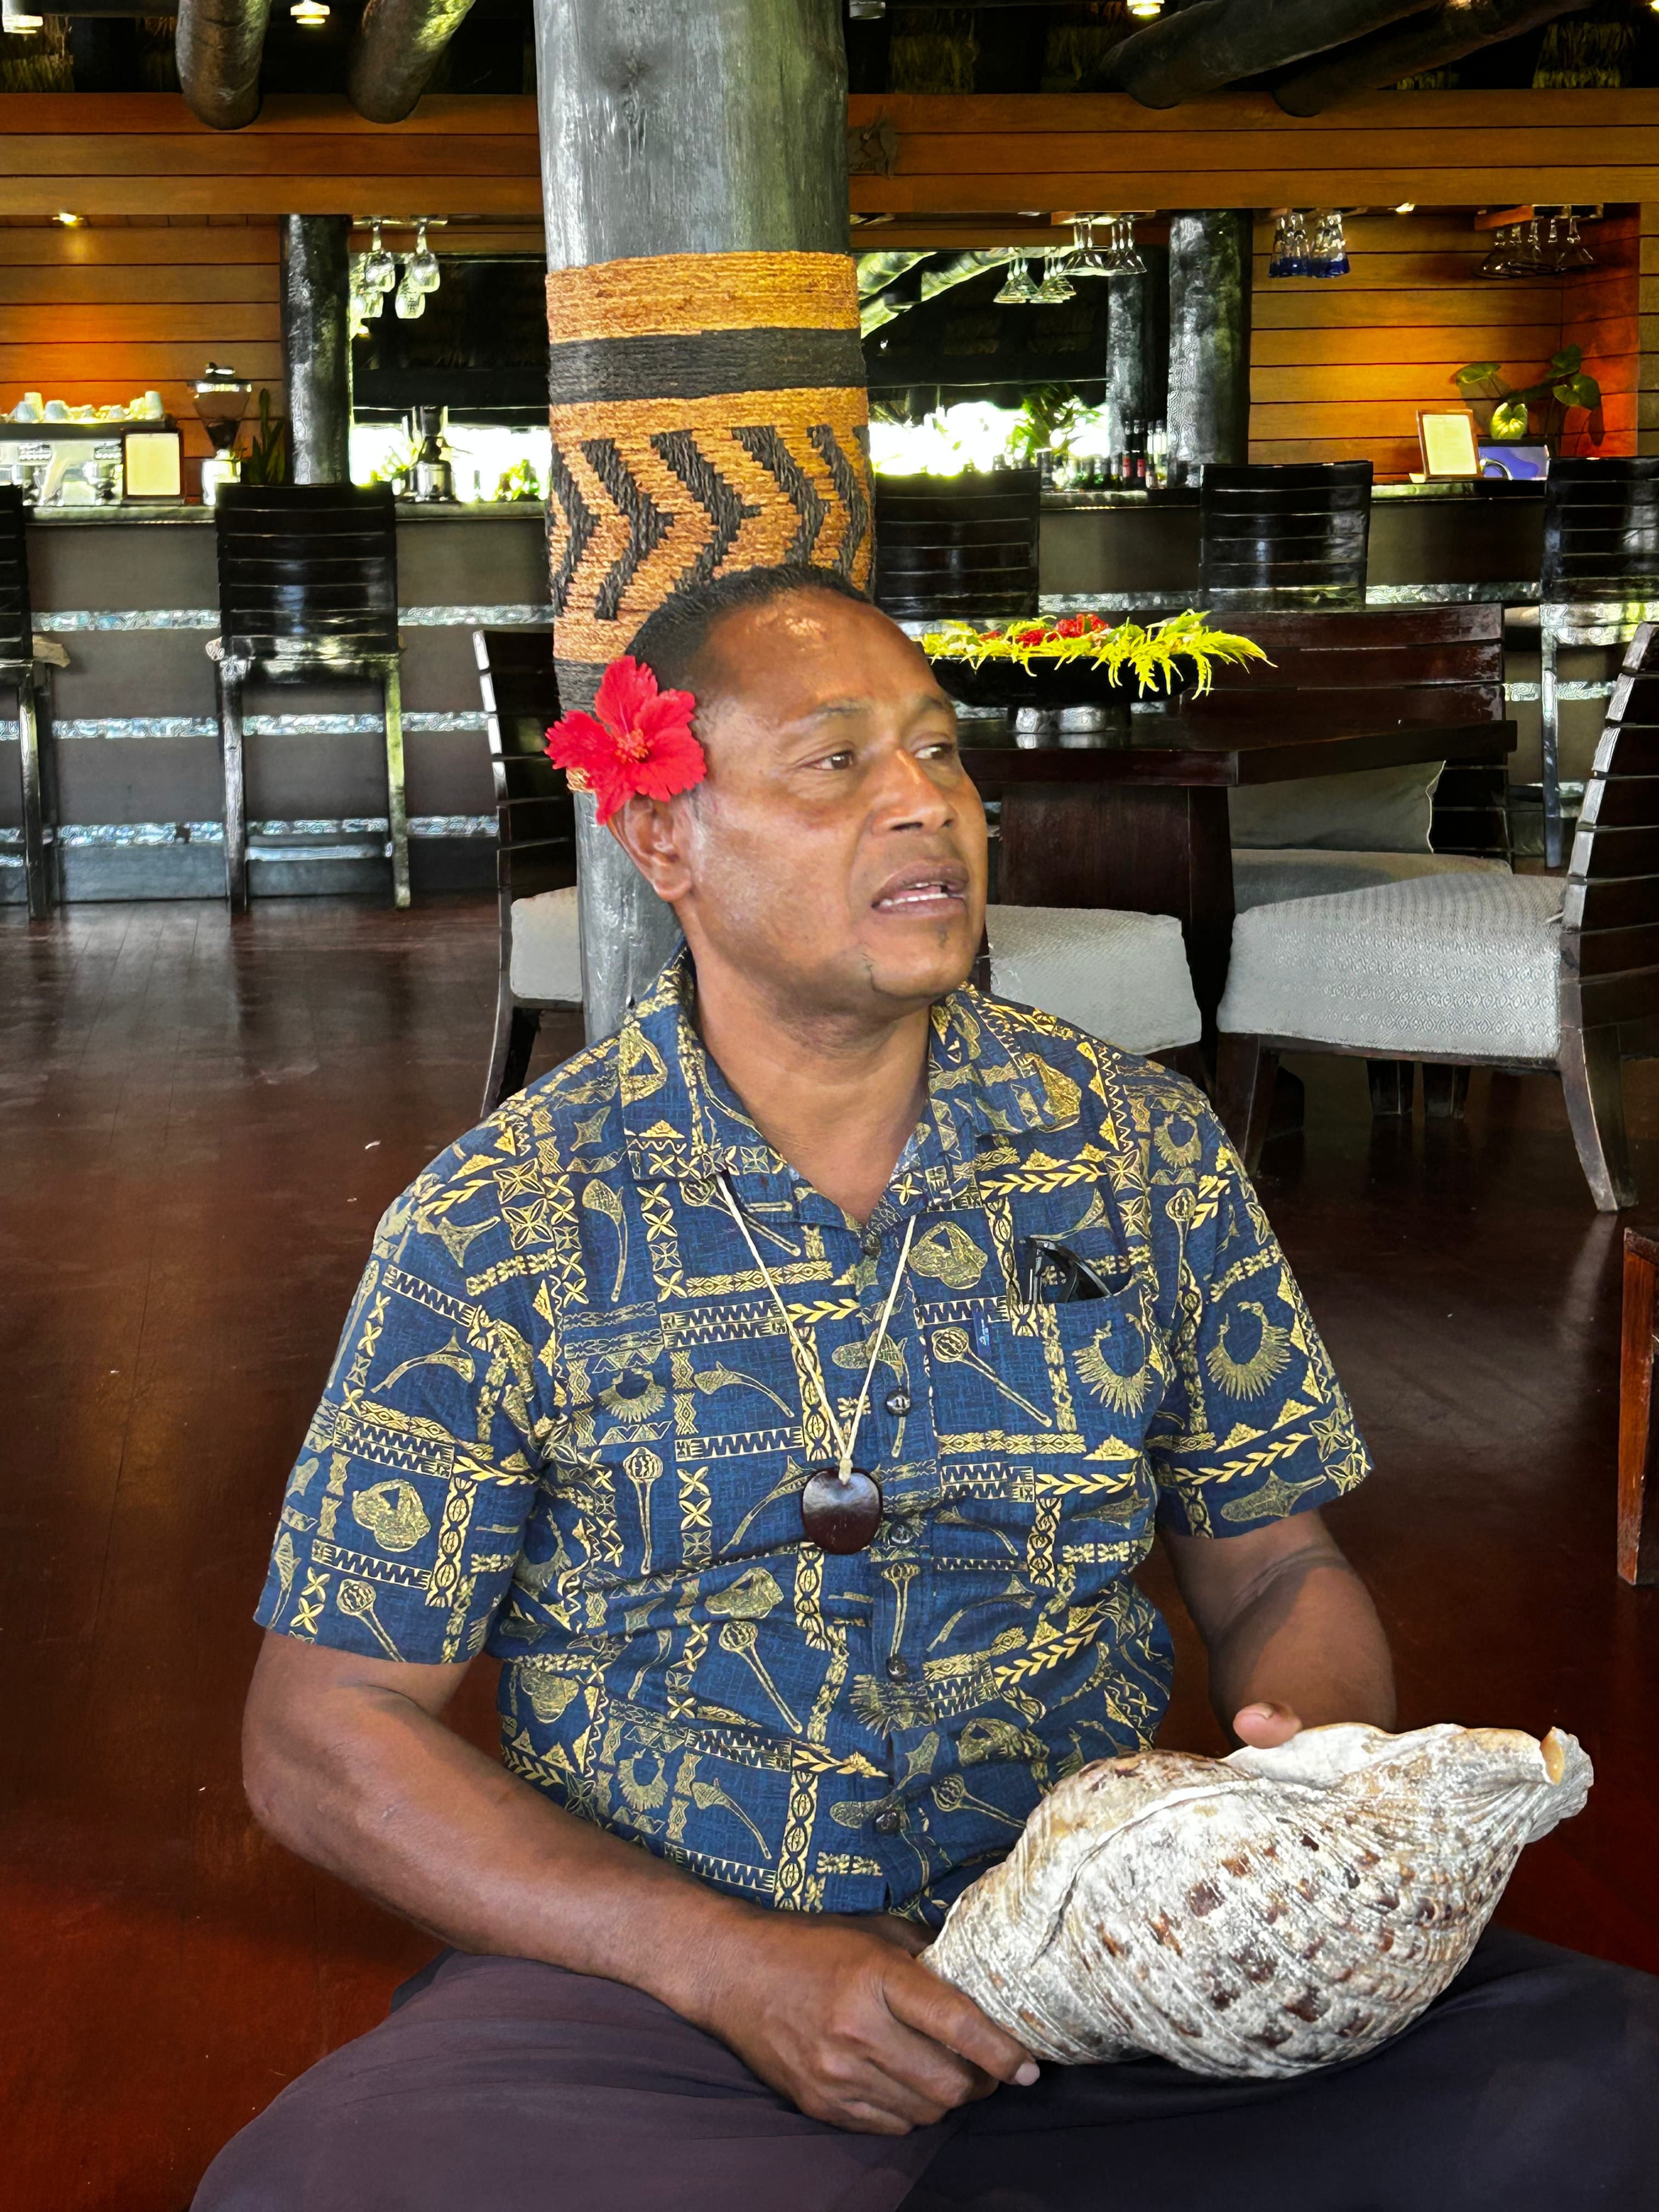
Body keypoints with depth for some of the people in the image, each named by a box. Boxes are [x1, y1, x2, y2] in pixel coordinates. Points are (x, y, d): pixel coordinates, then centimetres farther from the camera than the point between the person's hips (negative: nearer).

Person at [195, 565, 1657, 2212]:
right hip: (647, 1966, -2)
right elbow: (322, 1733, -3)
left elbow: (1277, 1572, 12)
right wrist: (724, 1960, -15)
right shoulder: (492, 1229, -4)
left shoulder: (1148, 1151, 4)